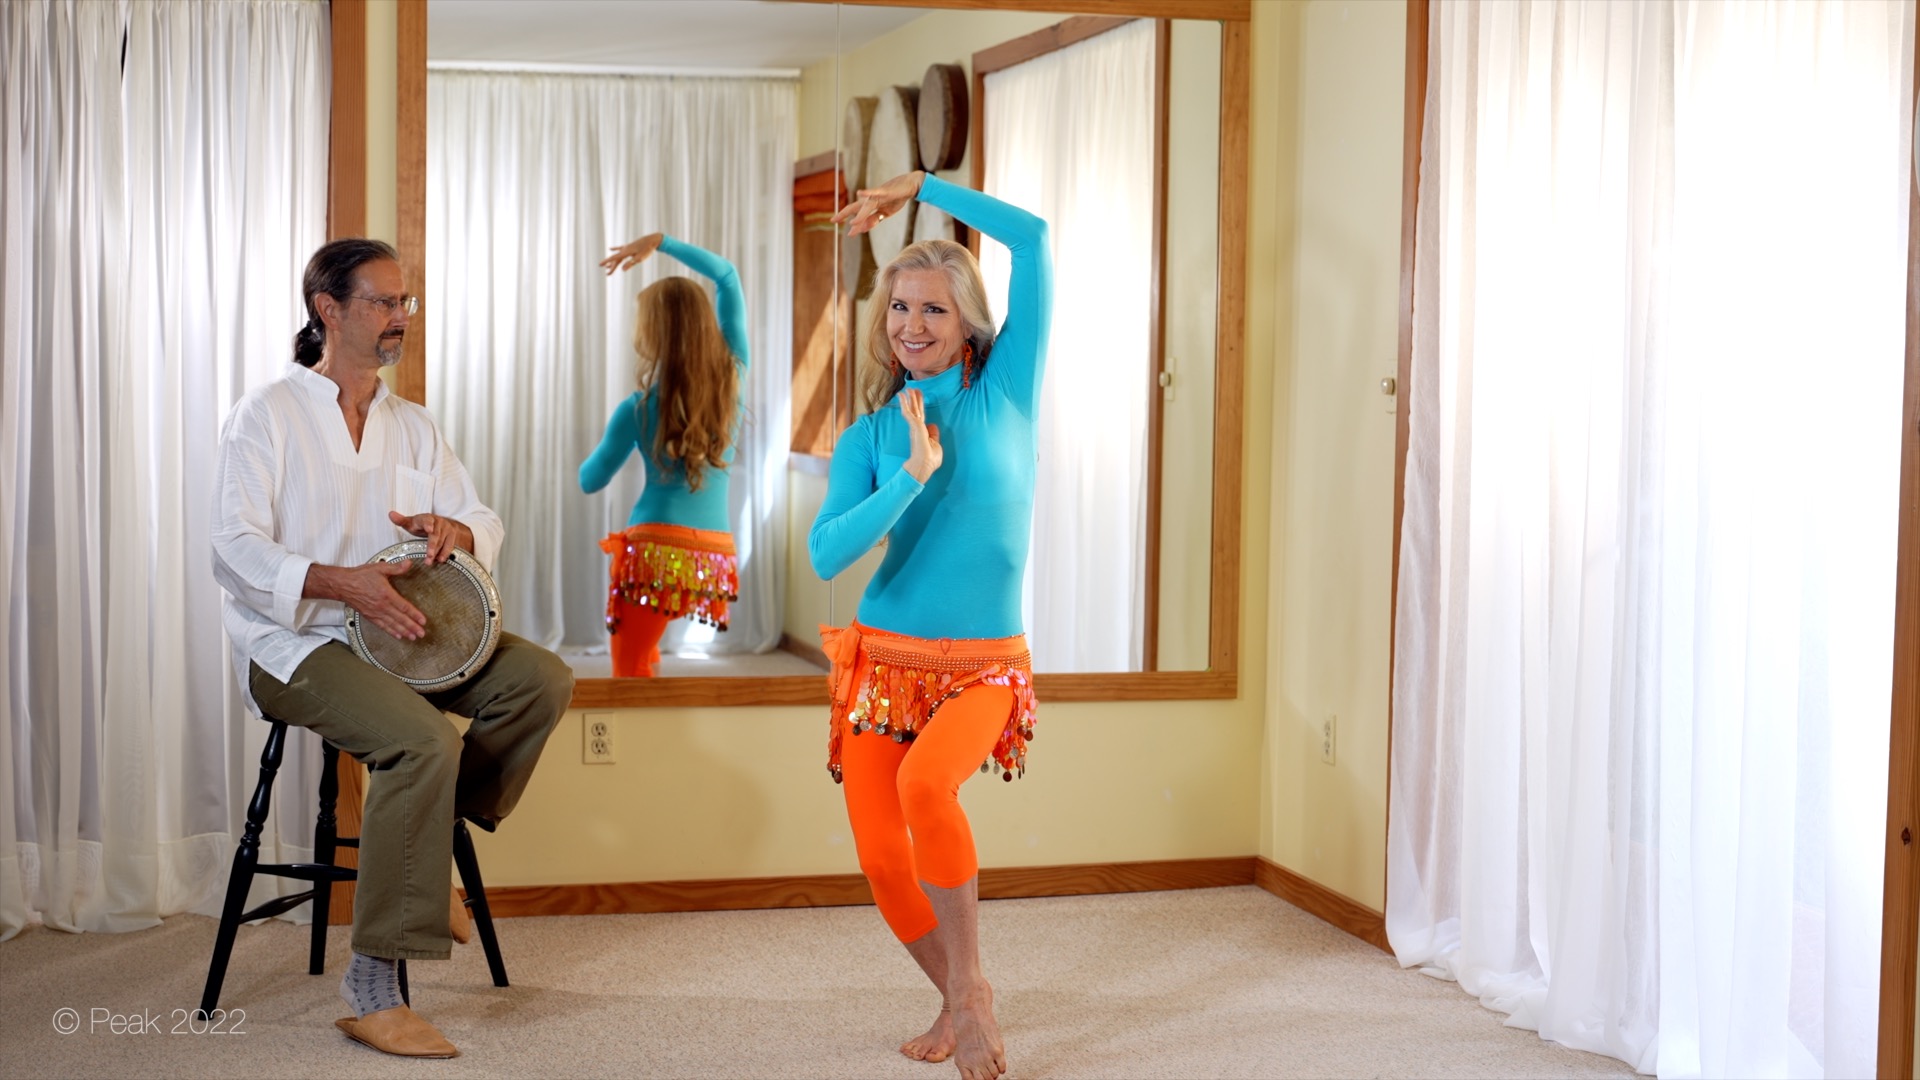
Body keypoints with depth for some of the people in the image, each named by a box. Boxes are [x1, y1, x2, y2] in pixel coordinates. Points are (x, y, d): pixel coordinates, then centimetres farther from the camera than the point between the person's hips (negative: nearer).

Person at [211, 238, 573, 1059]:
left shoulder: (411, 427, 16)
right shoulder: (267, 417, -4)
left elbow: (486, 526, 13)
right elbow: (236, 551, -15)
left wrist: (453, 528, -13)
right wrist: (341, 582, -30)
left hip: (394, 629, 7)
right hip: (293, 644, -6)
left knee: (541, 681, -15)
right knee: (425, 740, -32)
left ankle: (431, 846, 1)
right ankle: (372, 992, -28)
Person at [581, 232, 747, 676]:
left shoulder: (638, 409, -6)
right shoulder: (732, 377, 3)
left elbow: (590, 481, 9)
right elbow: (727, 276, 14)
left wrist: (611, 442, 28)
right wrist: (660, 241, 15)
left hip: (655, 555, -5)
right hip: (714, 560, 5)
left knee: (631, 672, 3)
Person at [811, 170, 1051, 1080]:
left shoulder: (1006, 387, 0)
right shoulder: (870, 437, 4)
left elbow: (1032, 236, -8)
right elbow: (826, 554, -11)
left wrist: (916, 186, -2)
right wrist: (915, 472, -19)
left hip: (984, 666, -3)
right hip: (884, 657, 3)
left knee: (925, 784, -31)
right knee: (882, 860, -7)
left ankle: (969, 986, -10)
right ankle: (961, 1003, 20)